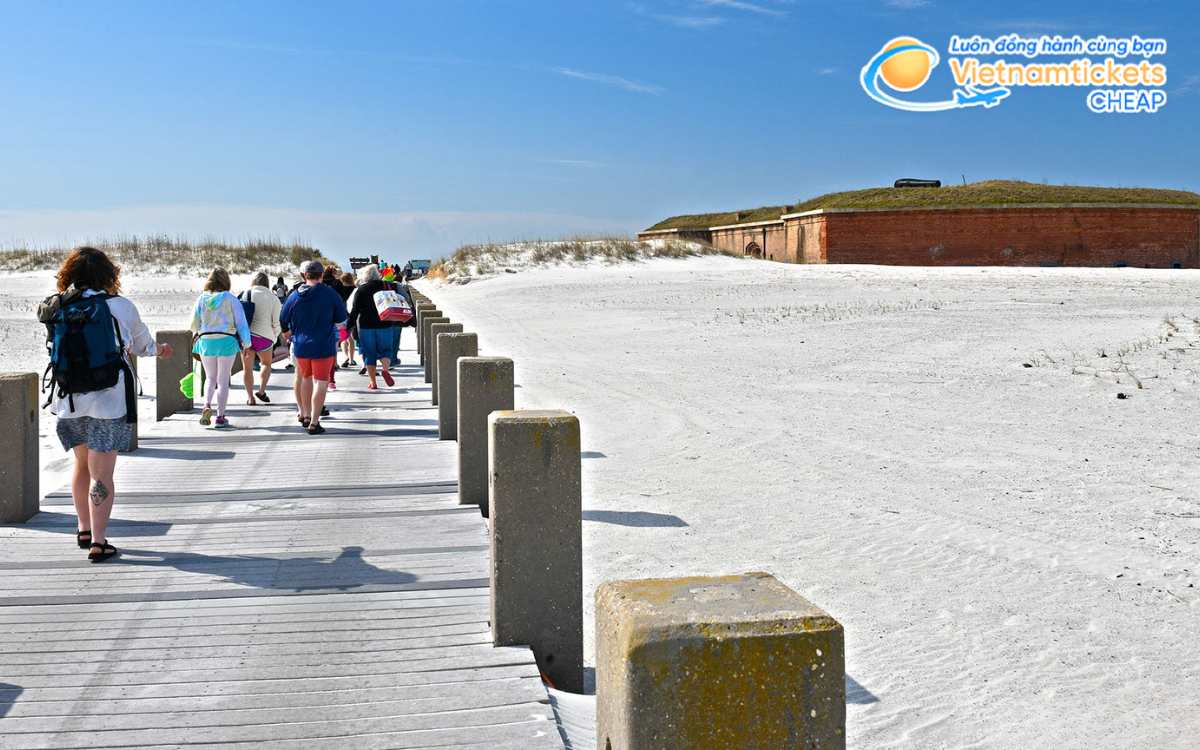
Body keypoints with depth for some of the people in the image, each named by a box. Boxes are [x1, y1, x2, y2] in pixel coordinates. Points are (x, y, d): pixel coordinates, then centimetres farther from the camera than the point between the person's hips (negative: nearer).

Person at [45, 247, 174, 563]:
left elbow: (59, 349, 15)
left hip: (70, 399, 4)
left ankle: (84, 530, 32)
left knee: (81, 464, 22)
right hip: (109, 399, -4)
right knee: (101, 473, 0)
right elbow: (143, 345, 10)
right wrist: (159, 349, 34)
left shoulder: (60, 309, 1)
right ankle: (98, 542, -1)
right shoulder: (121, 306, -5)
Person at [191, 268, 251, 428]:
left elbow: (194, 324, 5)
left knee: (210, 377, 17)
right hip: (226, 342, -2)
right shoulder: (231, 299, -4)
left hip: (206, 341, 2)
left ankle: (207, 405, -7)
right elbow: (241, 322, -5)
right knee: (223, 380, 6)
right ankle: (220, 416, 5)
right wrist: (246, 342, 1)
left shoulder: (202, 299, 2)